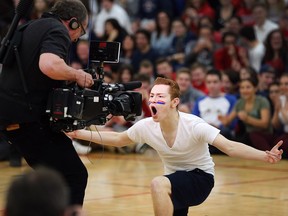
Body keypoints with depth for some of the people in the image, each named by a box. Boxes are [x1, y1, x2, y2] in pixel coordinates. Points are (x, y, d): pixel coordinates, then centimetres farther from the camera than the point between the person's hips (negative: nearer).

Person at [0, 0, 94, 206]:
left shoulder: (32, 27, 21)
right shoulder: (58, 31, -8)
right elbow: (49, 65, -29)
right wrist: (77, 75, -13)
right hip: (28, 118, -10)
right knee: (75, 176, -10)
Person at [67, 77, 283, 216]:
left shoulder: (193, 125, -25)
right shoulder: (146, 126, -11)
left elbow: (230, 147, -31)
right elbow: (117, 139, 7)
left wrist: (265, 156, -46)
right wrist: (79, 134, 0)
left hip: (201, 177, -6)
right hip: (175, 181, 6)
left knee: (158, 184, -32)